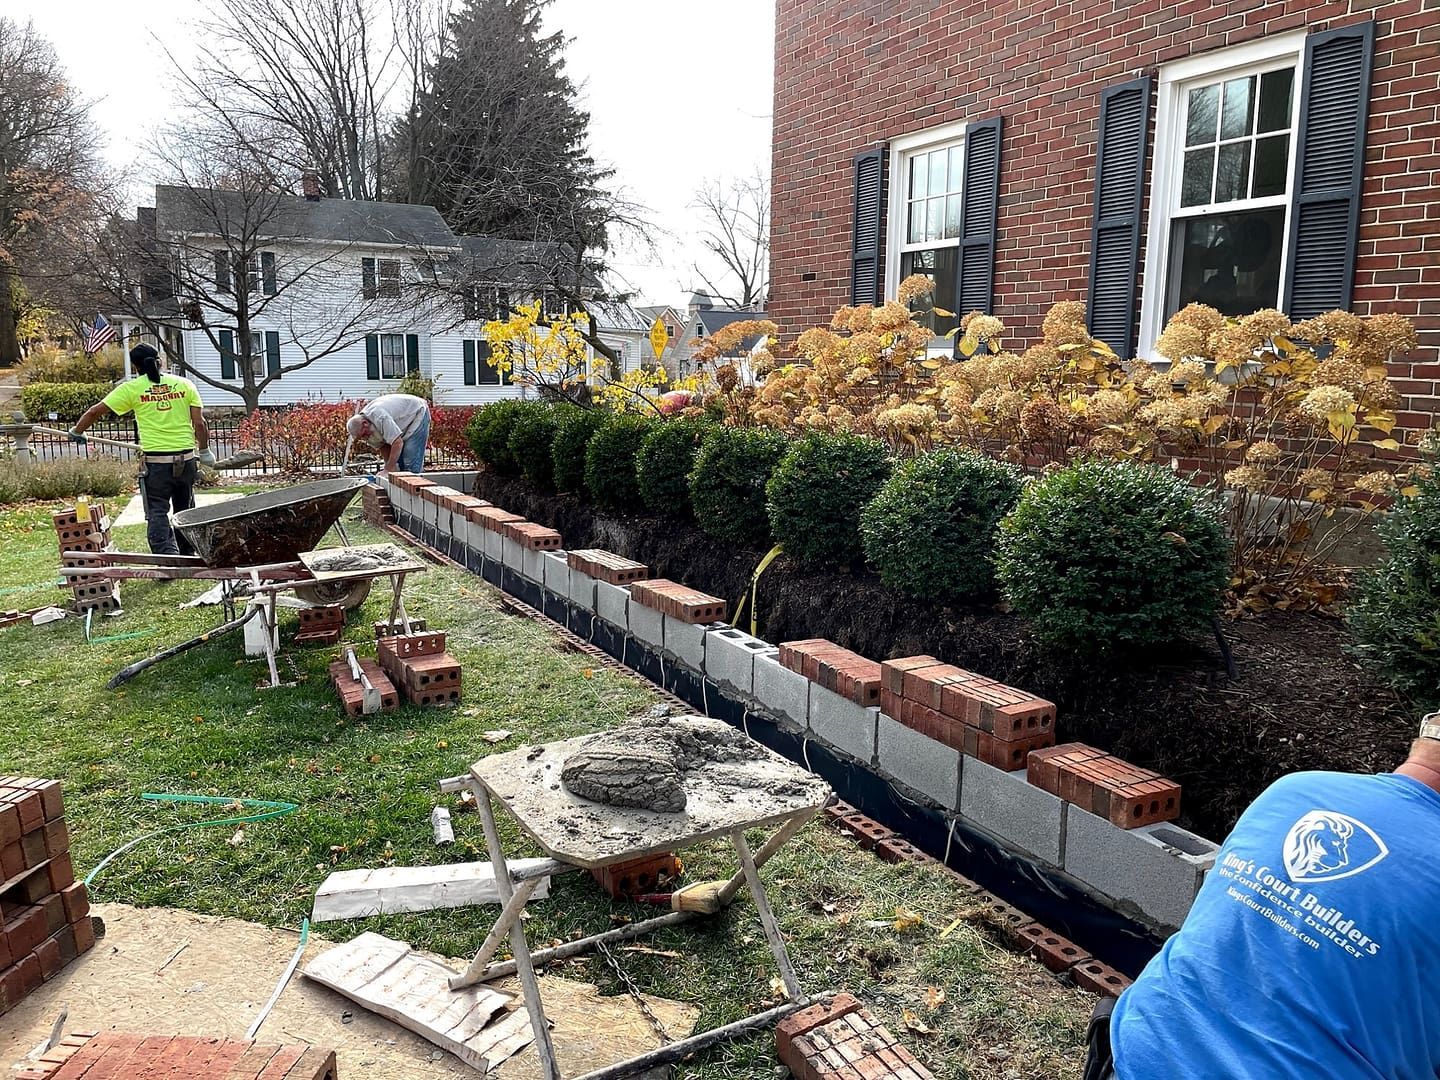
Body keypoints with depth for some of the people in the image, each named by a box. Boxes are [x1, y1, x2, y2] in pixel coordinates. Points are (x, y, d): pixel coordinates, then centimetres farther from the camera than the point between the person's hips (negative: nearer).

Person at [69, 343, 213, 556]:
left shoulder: (132, 388, 1)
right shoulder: (184, 384, 5)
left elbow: (95, 412, 6)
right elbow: (199, 423, 2)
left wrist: (77, 431, 24)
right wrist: (204, 450, 16)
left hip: (155, 461, -3)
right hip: (186, 457, 3)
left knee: (157, 511, 1)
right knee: (185, 511, 17)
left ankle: (167, 554, -15)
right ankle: (187, 556, 25)